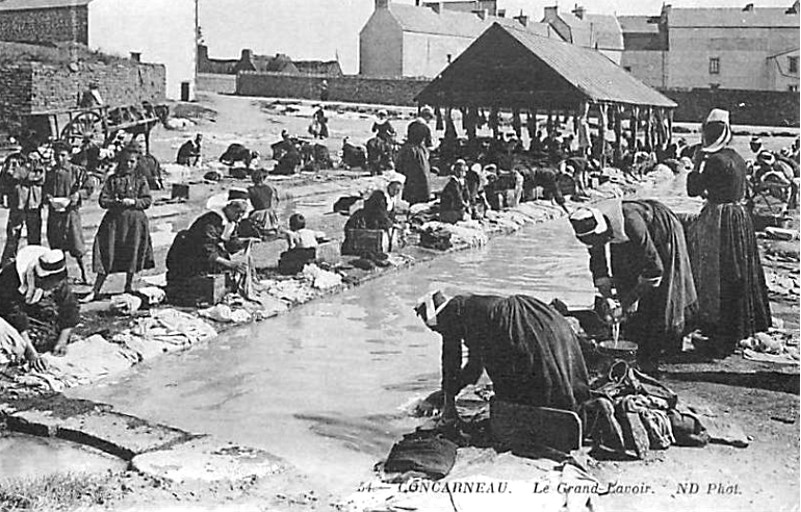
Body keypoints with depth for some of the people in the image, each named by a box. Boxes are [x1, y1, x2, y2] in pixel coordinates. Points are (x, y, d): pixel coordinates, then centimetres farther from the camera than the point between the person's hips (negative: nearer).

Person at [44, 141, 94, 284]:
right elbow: (45, 191, 17)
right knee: (56, 246, 6)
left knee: (76, 246, -4)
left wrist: (77, 194, -15)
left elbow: (90, 187, -1)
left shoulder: (77, 171, -2)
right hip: (54, 212, 4)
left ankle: (83, 274, 8)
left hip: (71, 211, -4)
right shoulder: (50, 173, 10)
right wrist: (48, 197, -4)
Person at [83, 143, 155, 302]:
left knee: (132, 253, 5)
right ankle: (95, 290, 2)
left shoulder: (140, 180, 6)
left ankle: (129, 286, 22)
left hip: (135, 220, 0)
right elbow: (102, 200, 3)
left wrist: (133, 202, -15)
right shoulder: (112, 180, 8)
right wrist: (115, 202, -15)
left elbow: (147, 200, 0)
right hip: (114, 219, 0)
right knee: (107, 254, -1)